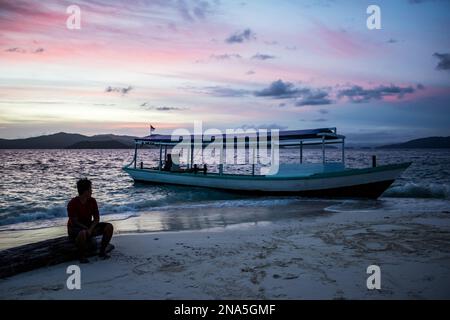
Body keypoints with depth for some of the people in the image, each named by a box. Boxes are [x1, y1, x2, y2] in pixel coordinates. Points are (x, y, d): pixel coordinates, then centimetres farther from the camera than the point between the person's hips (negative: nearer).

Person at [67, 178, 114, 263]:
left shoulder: (92, 201, -3)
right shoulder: (72, 204, -20)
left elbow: (97, 218, -2)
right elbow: (74, 222, -21)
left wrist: (91, 229, -19)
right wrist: (88, 229, -25)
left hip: (89, 225, 6)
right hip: (75, 228, -6)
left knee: (109, 227, -13)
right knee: (83, 233, -43)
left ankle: (102, 251, -4)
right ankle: (82, 256, -19)